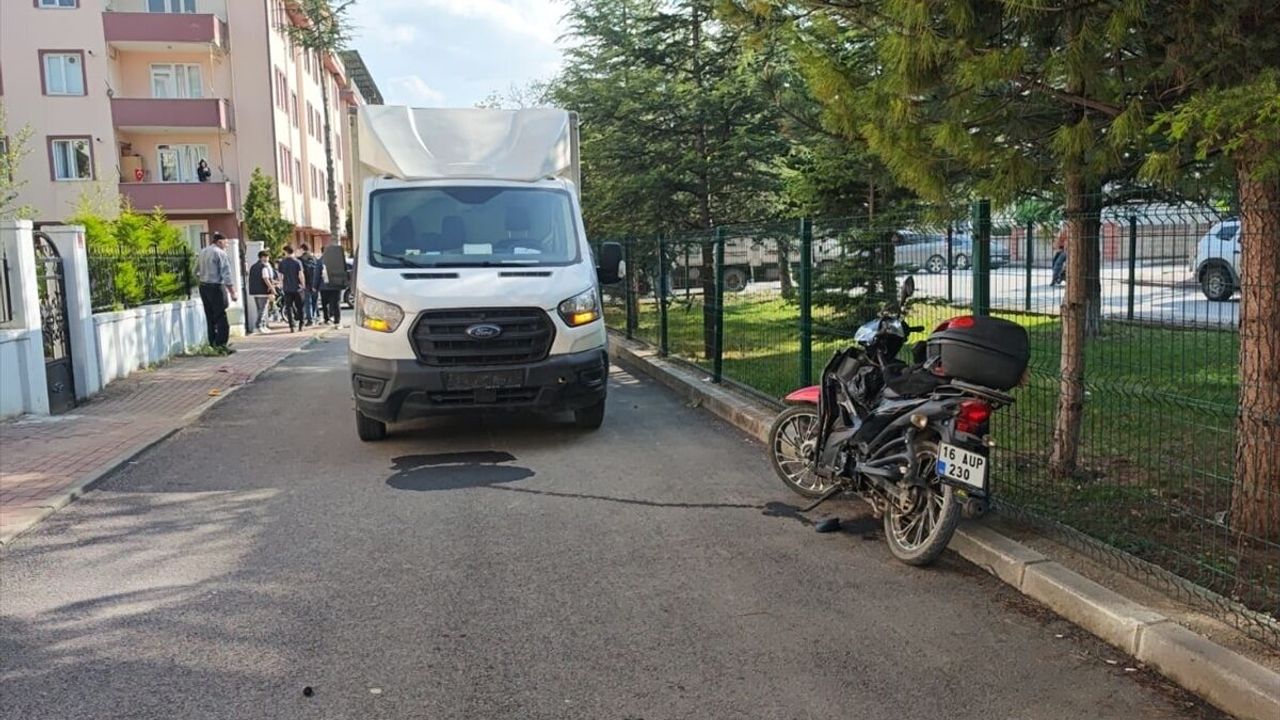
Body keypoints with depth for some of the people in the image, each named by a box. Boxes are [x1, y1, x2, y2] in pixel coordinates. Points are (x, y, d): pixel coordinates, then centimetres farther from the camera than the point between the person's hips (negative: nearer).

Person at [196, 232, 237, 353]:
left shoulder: (202, 253, 13)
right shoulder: (220, 253, -9)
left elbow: (196, 272, 18)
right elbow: (226, 274, -14)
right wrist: (232, 292, -15)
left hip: (203, 287, 8)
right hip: (216, 287, -8)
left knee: (210, 317, 11)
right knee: (221, 318, -6)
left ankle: (213, 345, 13)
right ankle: (221, 345, -11)